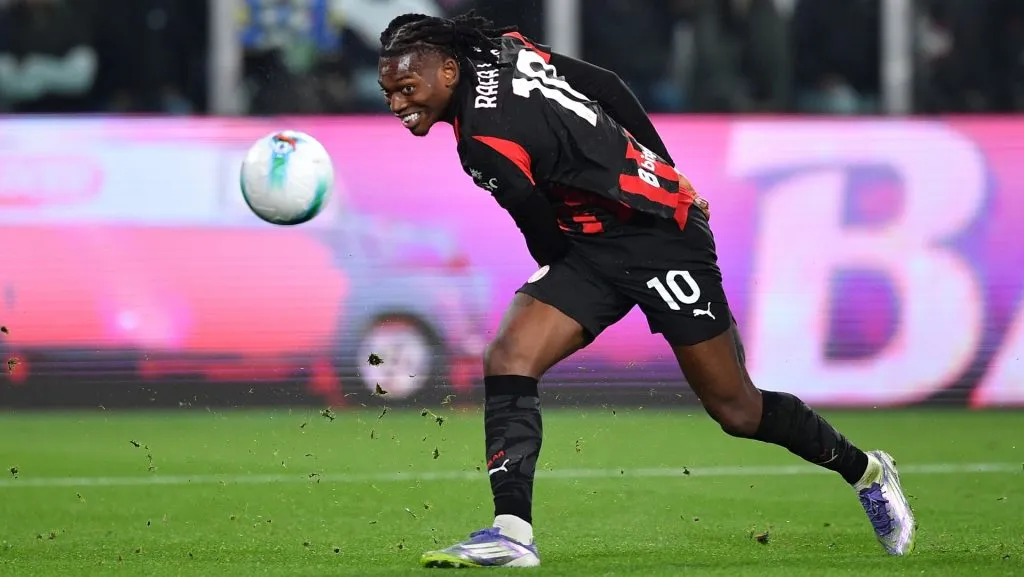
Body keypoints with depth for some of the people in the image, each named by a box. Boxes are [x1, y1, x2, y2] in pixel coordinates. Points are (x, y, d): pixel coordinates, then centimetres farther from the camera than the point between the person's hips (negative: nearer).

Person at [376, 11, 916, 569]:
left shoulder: (484, 142, -25)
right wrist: (666, 179, 19)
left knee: (735, 409, 2)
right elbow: (609, 88, 10)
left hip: (659, 238, -9)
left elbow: (549, 241, -13)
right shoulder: (507, 48, 0)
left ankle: (865, 472, 25)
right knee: (507, 360, -10)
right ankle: (512, 531, -14)